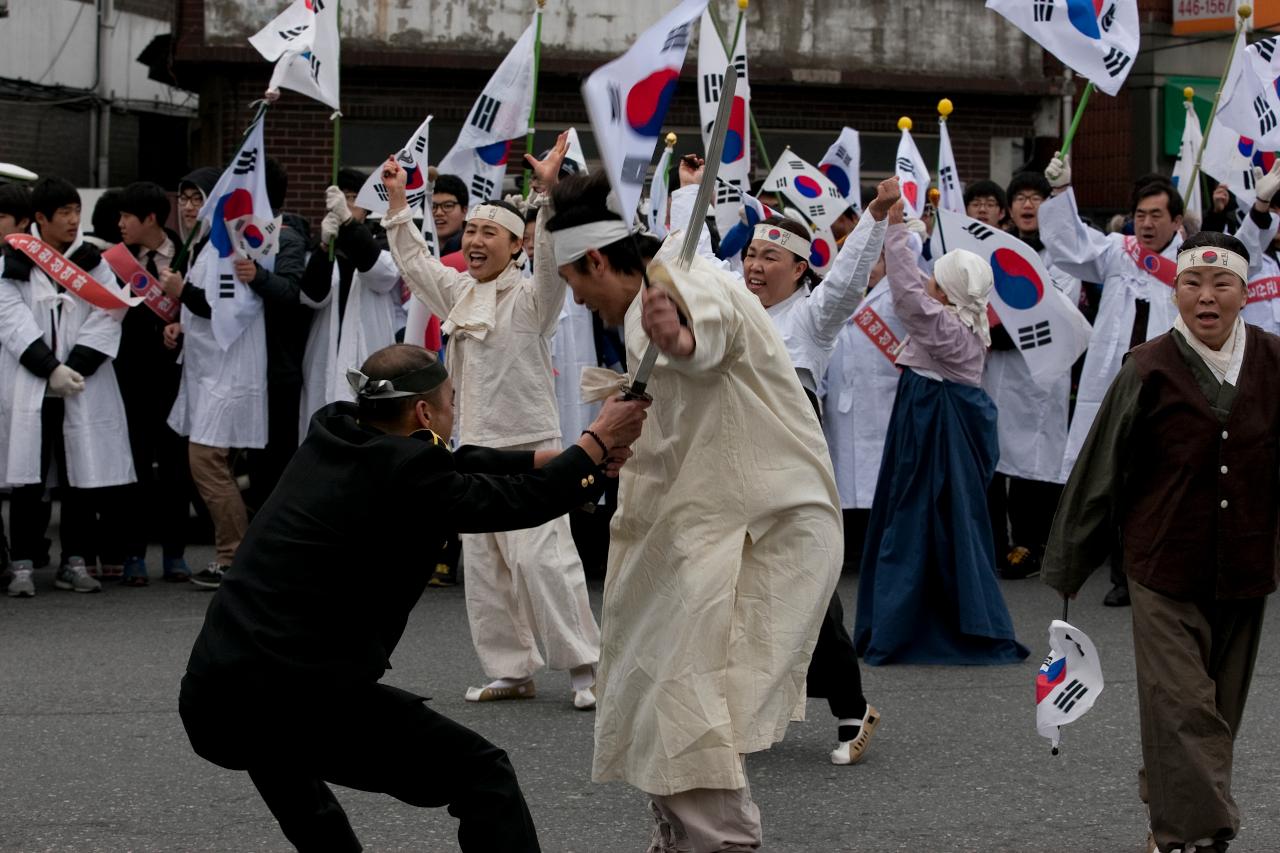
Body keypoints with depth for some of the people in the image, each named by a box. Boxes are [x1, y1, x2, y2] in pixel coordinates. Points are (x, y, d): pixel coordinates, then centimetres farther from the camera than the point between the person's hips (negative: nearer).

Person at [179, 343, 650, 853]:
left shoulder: (330, 437, 13)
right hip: (295, 705, -8)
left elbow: (452, 467, 24)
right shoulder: (403, 472, -9)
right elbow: (520, 502, 2)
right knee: (485, 775, -2)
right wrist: (598, 442, 15)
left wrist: (560, 458, 28)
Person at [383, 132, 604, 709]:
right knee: (483, 566, 8)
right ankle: (512, 670, 15)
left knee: (540, 557, -15)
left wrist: (549, 192, -33)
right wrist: (398, 202, 22)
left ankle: (586, 667, -9)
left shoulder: (530, 296, -6)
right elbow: (413, 260, 25)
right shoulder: (458, 292, 14)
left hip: (528, 446, -8)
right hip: (474, 446, 8)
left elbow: (553, 259, -24)